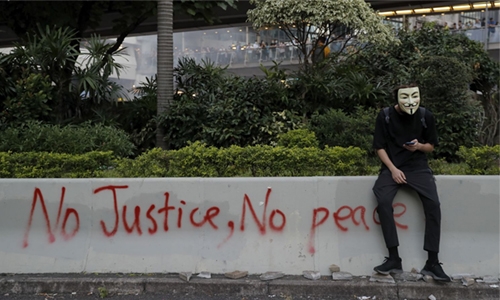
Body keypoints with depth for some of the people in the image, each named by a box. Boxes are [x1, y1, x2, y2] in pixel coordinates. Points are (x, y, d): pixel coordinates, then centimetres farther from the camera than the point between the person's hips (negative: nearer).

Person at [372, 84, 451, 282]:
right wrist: (393, 169, -13)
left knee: (433, 204, -22)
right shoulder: (385, 116, -6)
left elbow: (431, 146, 8)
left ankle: (432, 262, -14)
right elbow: (379, 147, -1)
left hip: (418, 167, 1)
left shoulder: (426, 116, -3)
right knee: (383, 201, -26)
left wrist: (419, 146, -14)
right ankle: (394, 259, -18)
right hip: (392, 167, 0)